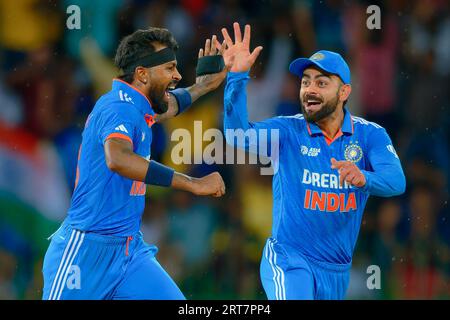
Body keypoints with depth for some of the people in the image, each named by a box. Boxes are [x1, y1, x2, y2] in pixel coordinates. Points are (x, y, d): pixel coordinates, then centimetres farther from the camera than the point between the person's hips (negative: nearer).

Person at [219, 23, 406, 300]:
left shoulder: (370, 136, -3)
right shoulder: (288, 131, -6)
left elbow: (396, 181, -20)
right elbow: (239, 135, -23)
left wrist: (363, 178, -42)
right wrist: (238, 76, -34)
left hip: (338, 271, 3)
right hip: (288, 260, -3)